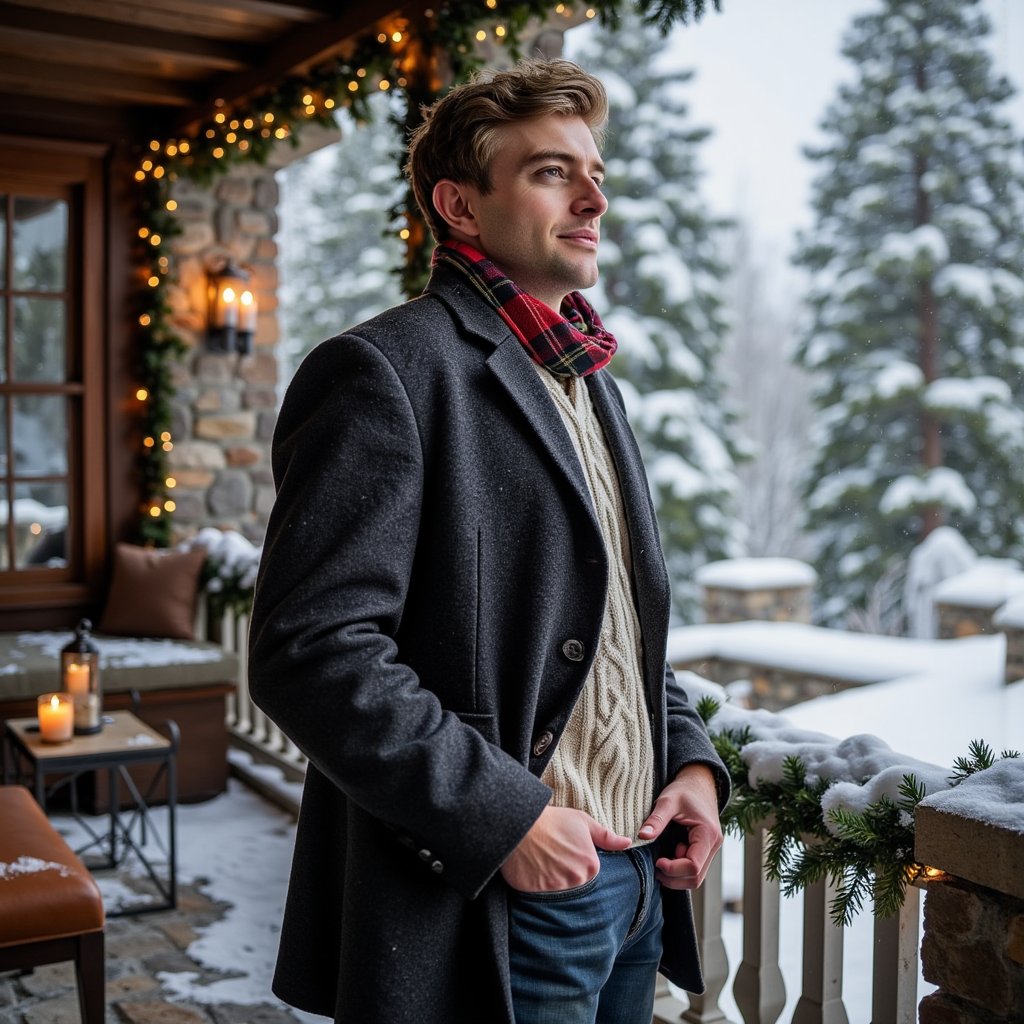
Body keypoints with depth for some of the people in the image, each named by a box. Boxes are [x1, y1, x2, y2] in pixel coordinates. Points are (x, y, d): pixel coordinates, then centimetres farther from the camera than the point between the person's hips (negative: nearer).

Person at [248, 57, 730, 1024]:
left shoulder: (588, 380, 14)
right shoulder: (382, 372, -13)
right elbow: (309, 651, -21)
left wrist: (691, 758, 5)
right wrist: (504, 815, -20)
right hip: (500, 909, -8)